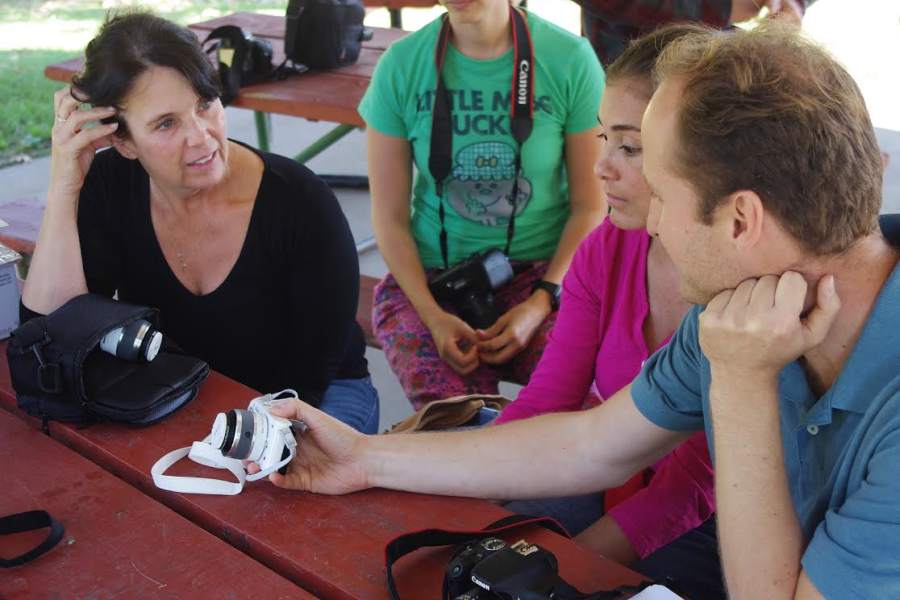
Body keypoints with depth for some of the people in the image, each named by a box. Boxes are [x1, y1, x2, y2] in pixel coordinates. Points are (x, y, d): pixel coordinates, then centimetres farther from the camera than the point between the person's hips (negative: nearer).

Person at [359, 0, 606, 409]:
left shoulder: (570, 59, -5)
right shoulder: (400, 66, -3)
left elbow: (590, 205, -1)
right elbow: (390, 217, 0)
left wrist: (542, 302, -13)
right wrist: (432, 315, -14)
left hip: (543, 269, 1)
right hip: (429, 273, 0)